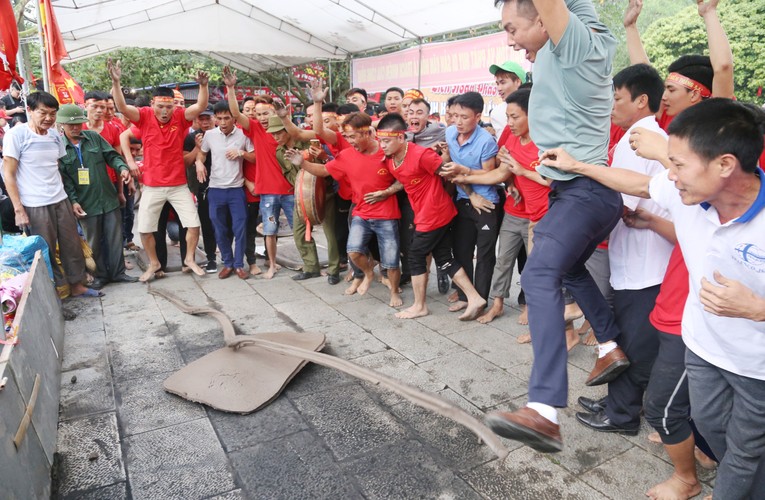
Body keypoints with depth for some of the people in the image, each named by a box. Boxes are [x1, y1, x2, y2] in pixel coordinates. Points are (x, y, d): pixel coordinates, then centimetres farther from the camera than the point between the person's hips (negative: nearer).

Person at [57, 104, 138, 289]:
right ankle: (100, 275, 24)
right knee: (94, 242, 10)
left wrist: (122, 167, -19)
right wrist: (73, 201, -14)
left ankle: (118, 272, 22)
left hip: (109, 199, 2)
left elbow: (112, 155, 3)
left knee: (115, 238, 8)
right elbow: (63, 178, -6)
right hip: (85, 204, -2)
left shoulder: (94, 137, 3)